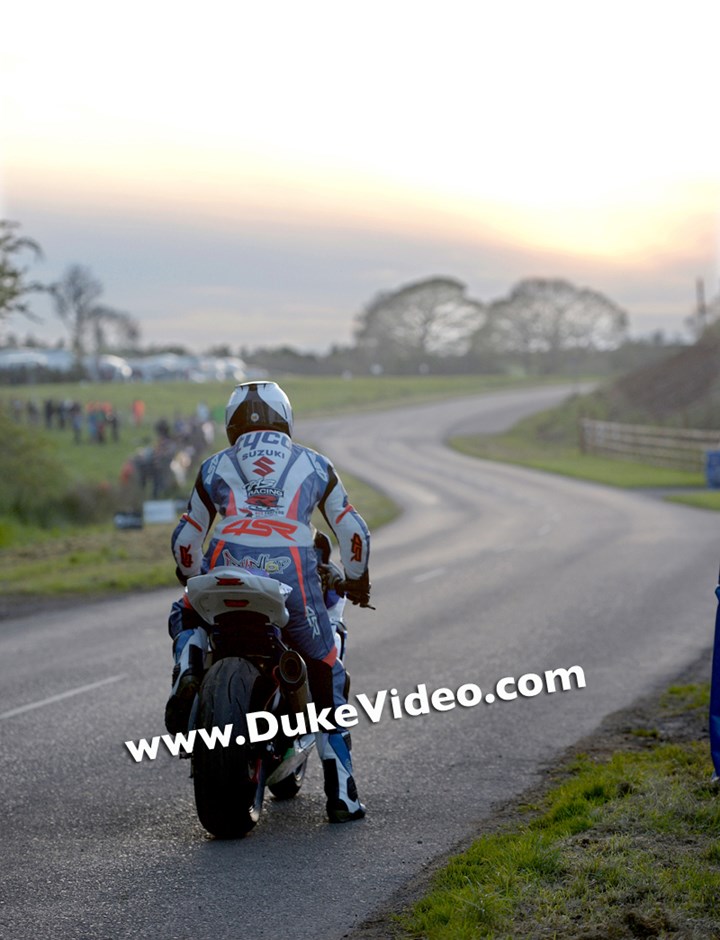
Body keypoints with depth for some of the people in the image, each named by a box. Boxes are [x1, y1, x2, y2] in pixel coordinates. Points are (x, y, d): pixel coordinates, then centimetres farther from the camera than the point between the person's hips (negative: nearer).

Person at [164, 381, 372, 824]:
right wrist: (358, 580, 46)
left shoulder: (215, 467, 26)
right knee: (328, 674, 15)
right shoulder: (314, 464, 25)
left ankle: (187, 676, 1)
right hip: (293, 570, -1)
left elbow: (187, 539, 32)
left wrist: (192, 579, 52)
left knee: (187, 618, 34)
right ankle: (341, 793, 10)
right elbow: (353, 531, 28)